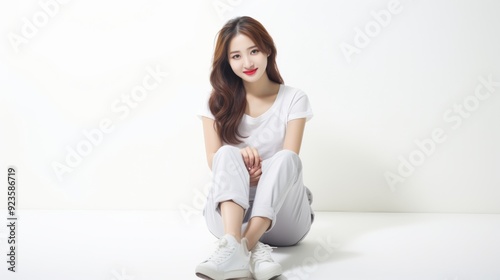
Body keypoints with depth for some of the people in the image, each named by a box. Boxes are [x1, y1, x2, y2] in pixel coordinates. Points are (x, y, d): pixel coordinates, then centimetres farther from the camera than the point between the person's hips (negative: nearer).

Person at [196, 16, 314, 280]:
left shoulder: (293, 99, 1)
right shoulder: (218, 101, 4)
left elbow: (289, 160, -9)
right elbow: (214, 159, -4)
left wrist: (260, 173, -30)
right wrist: (237, 158, -27)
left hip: (282, 218, 0)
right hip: (229, 213, 1)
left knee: (286, 159, -29)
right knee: (227, 155, -28)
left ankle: (241, 248, -45)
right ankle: (256, 249, -49)